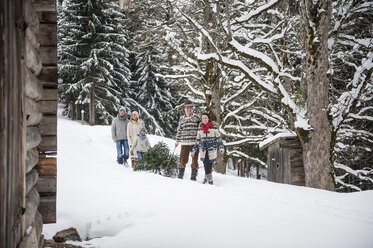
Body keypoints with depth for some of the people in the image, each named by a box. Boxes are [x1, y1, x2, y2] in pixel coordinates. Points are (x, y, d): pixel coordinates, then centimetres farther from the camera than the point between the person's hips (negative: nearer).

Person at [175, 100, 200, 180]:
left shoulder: (196, 118, 4)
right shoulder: (181, 119, 11)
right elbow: (179, 130, 19)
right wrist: (177, 141, 20)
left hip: (194, 143, -1)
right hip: (184, 143, 1)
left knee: (194, 160, 1)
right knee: (183, 159, 0)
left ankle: (193, 176, 9)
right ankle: (180, 175, 14)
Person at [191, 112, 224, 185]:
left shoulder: (214, 127, -1)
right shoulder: (200, 129, 8)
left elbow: (219, 138, 0)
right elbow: (197, 141, 15)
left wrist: (221, 147, -11)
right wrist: (194, 150, 15)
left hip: (212, 150, -2)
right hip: (203, 150, 2)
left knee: (209, 164, -5)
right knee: (206, 165, -7)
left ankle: (207, 177, 12)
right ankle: (209, 179, 5)